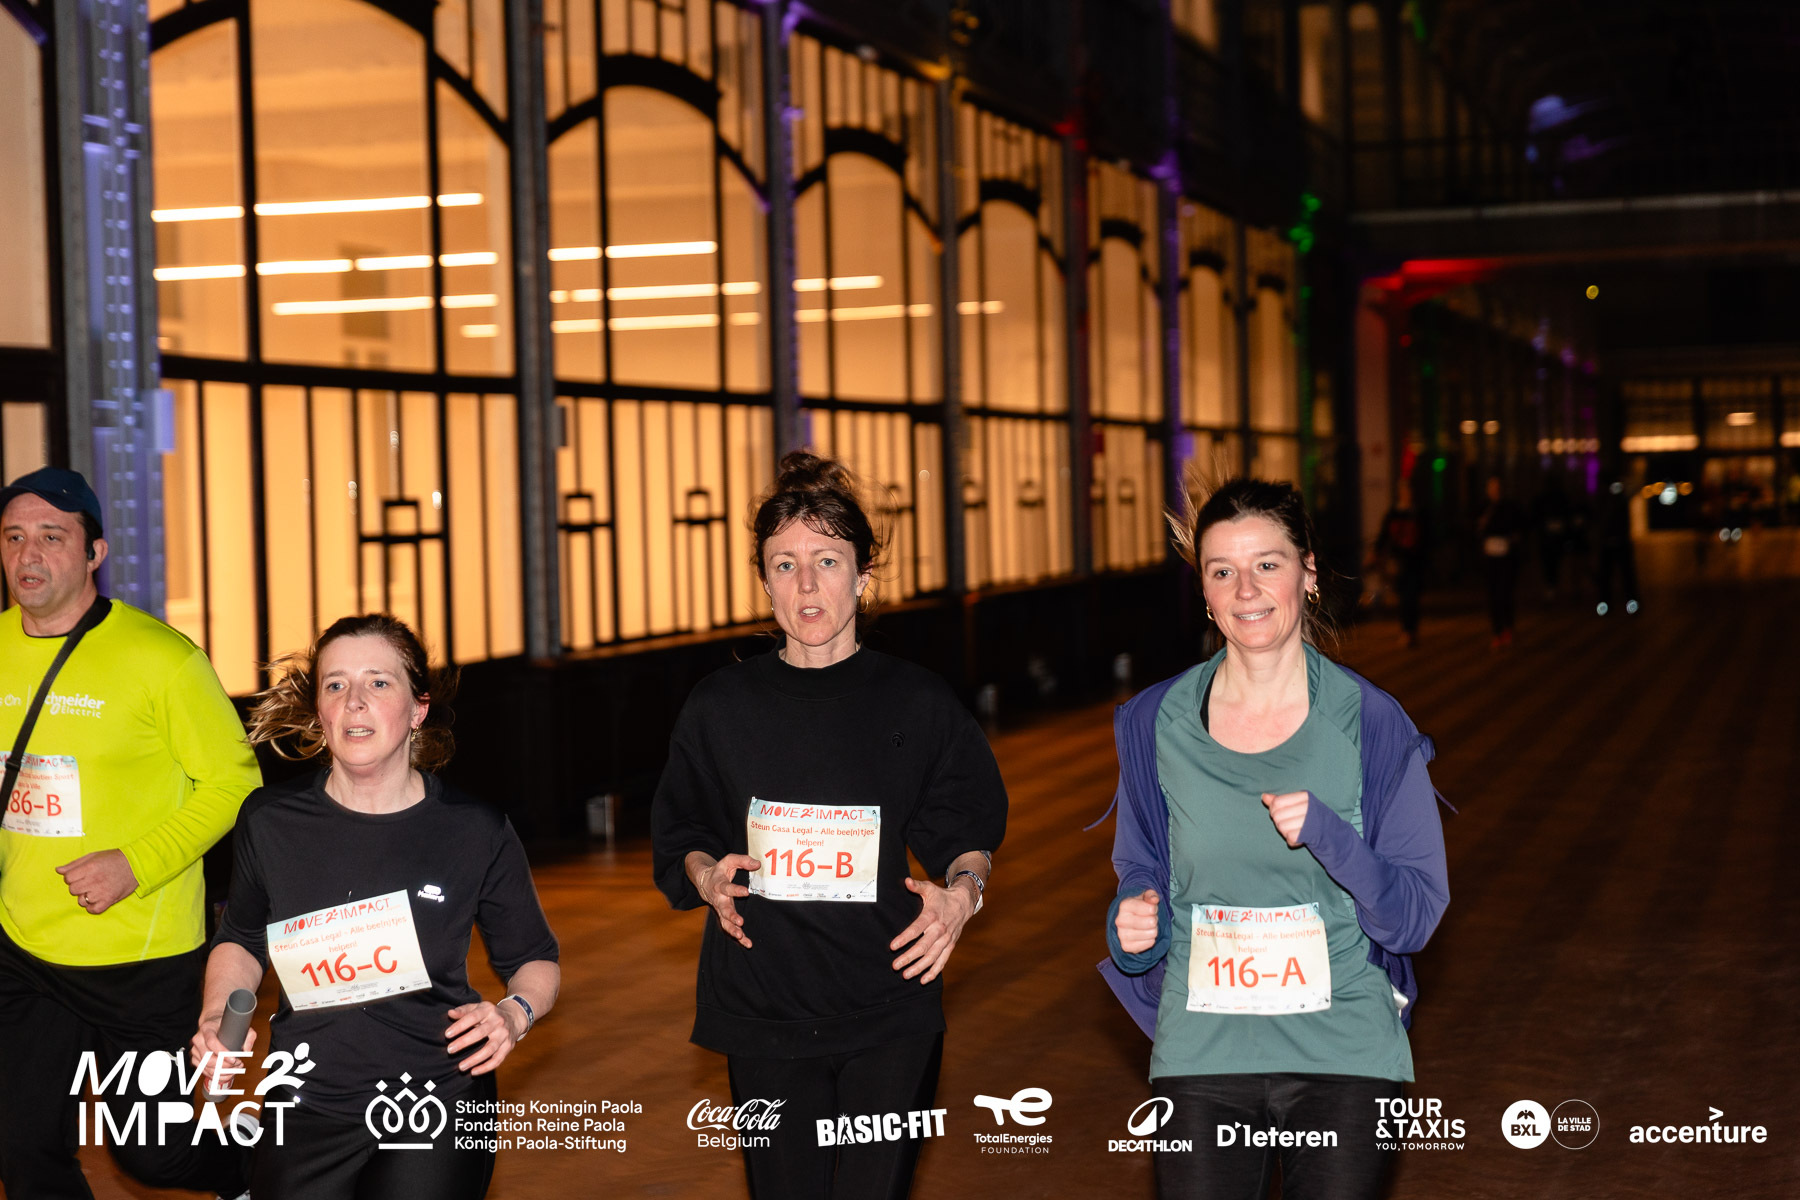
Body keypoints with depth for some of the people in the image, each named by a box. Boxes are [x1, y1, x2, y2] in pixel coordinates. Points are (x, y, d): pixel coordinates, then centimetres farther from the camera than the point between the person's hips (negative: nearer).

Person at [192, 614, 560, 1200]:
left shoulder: (477, 833, -4)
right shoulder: (270, 821, 1)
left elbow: (535, 960, 9)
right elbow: (241, 941, 18)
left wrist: (515, 1014, -11)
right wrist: (217, 1018, 1)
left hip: (437, 1106, -2)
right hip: (308, 1104, 2)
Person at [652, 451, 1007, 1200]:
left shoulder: (916, 704, 2)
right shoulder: (720, 708, 5)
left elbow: (969, 828, 11)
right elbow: (681, 839, 12)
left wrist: (961, 891, -9)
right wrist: (708, 878, -9)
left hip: (889, 1013, -1)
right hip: (763, 1010, 1)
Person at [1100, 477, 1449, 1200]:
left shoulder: (1371, 725, -5)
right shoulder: (1155, 725, 0)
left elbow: (1415, 916, -6)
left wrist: (1325, 834, -22)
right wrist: (1132, 926, -11)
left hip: (1344, 1053, -1)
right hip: (1202, 1054, 1)